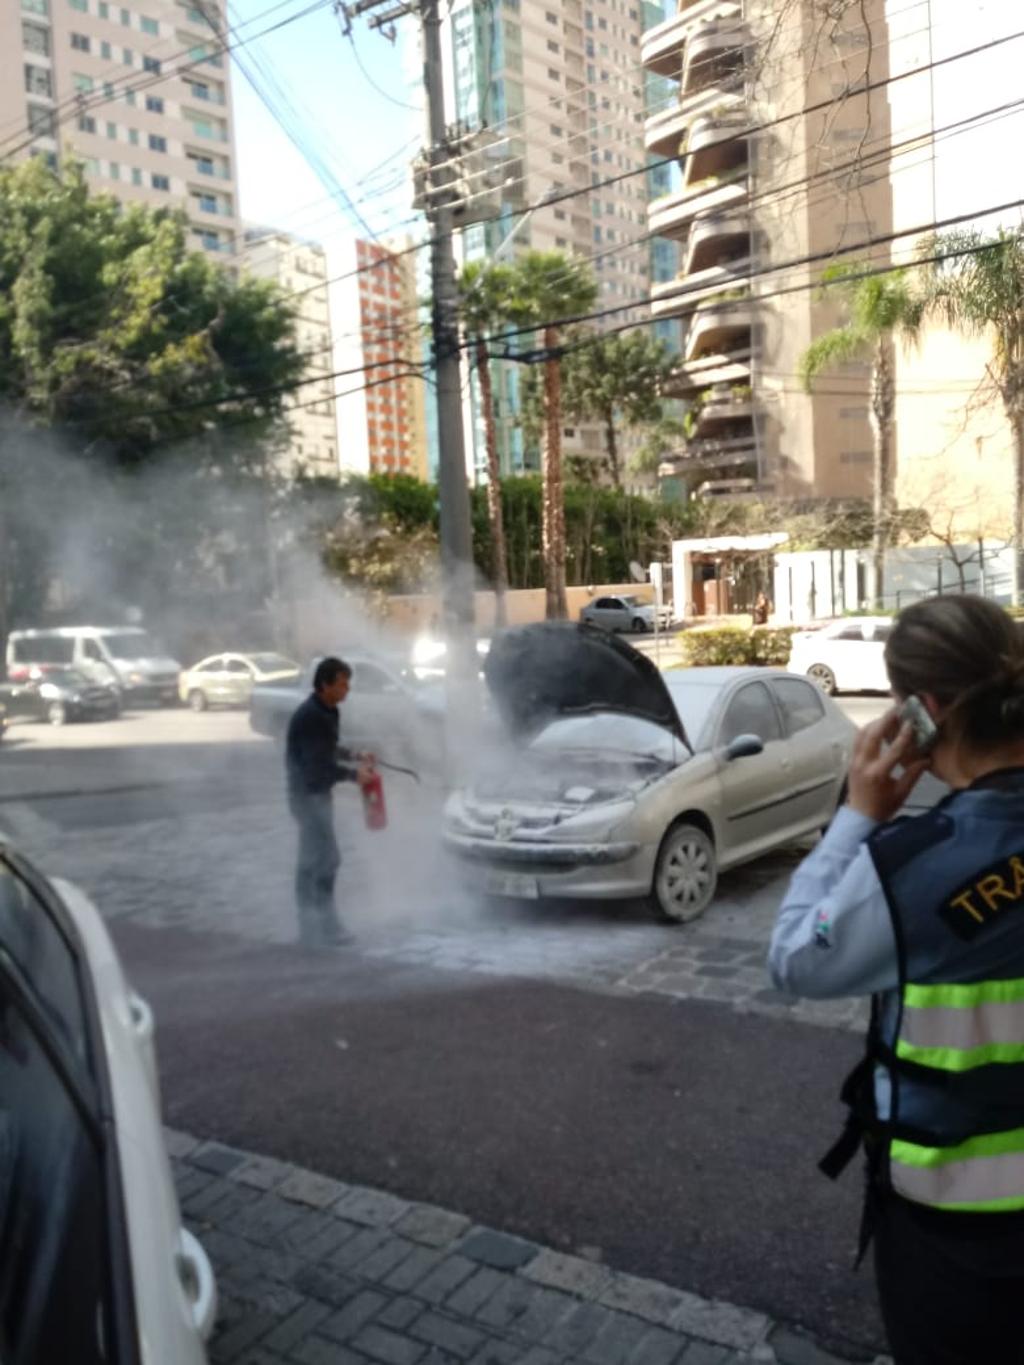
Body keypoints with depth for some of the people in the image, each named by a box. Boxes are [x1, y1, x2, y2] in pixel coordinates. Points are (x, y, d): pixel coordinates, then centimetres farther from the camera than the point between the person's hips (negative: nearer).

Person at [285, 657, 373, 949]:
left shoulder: (327, 711, 8)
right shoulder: (310, 716, -22)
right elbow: (319, 765, -23)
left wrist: (355, 757, 10)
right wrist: (353, 774, -13)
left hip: (317, 793, 9)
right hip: (308, 794, -9)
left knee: (312, 861, 13)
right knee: (326, 859, -5)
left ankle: (312, 928, 22)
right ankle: (322, 929, 4)